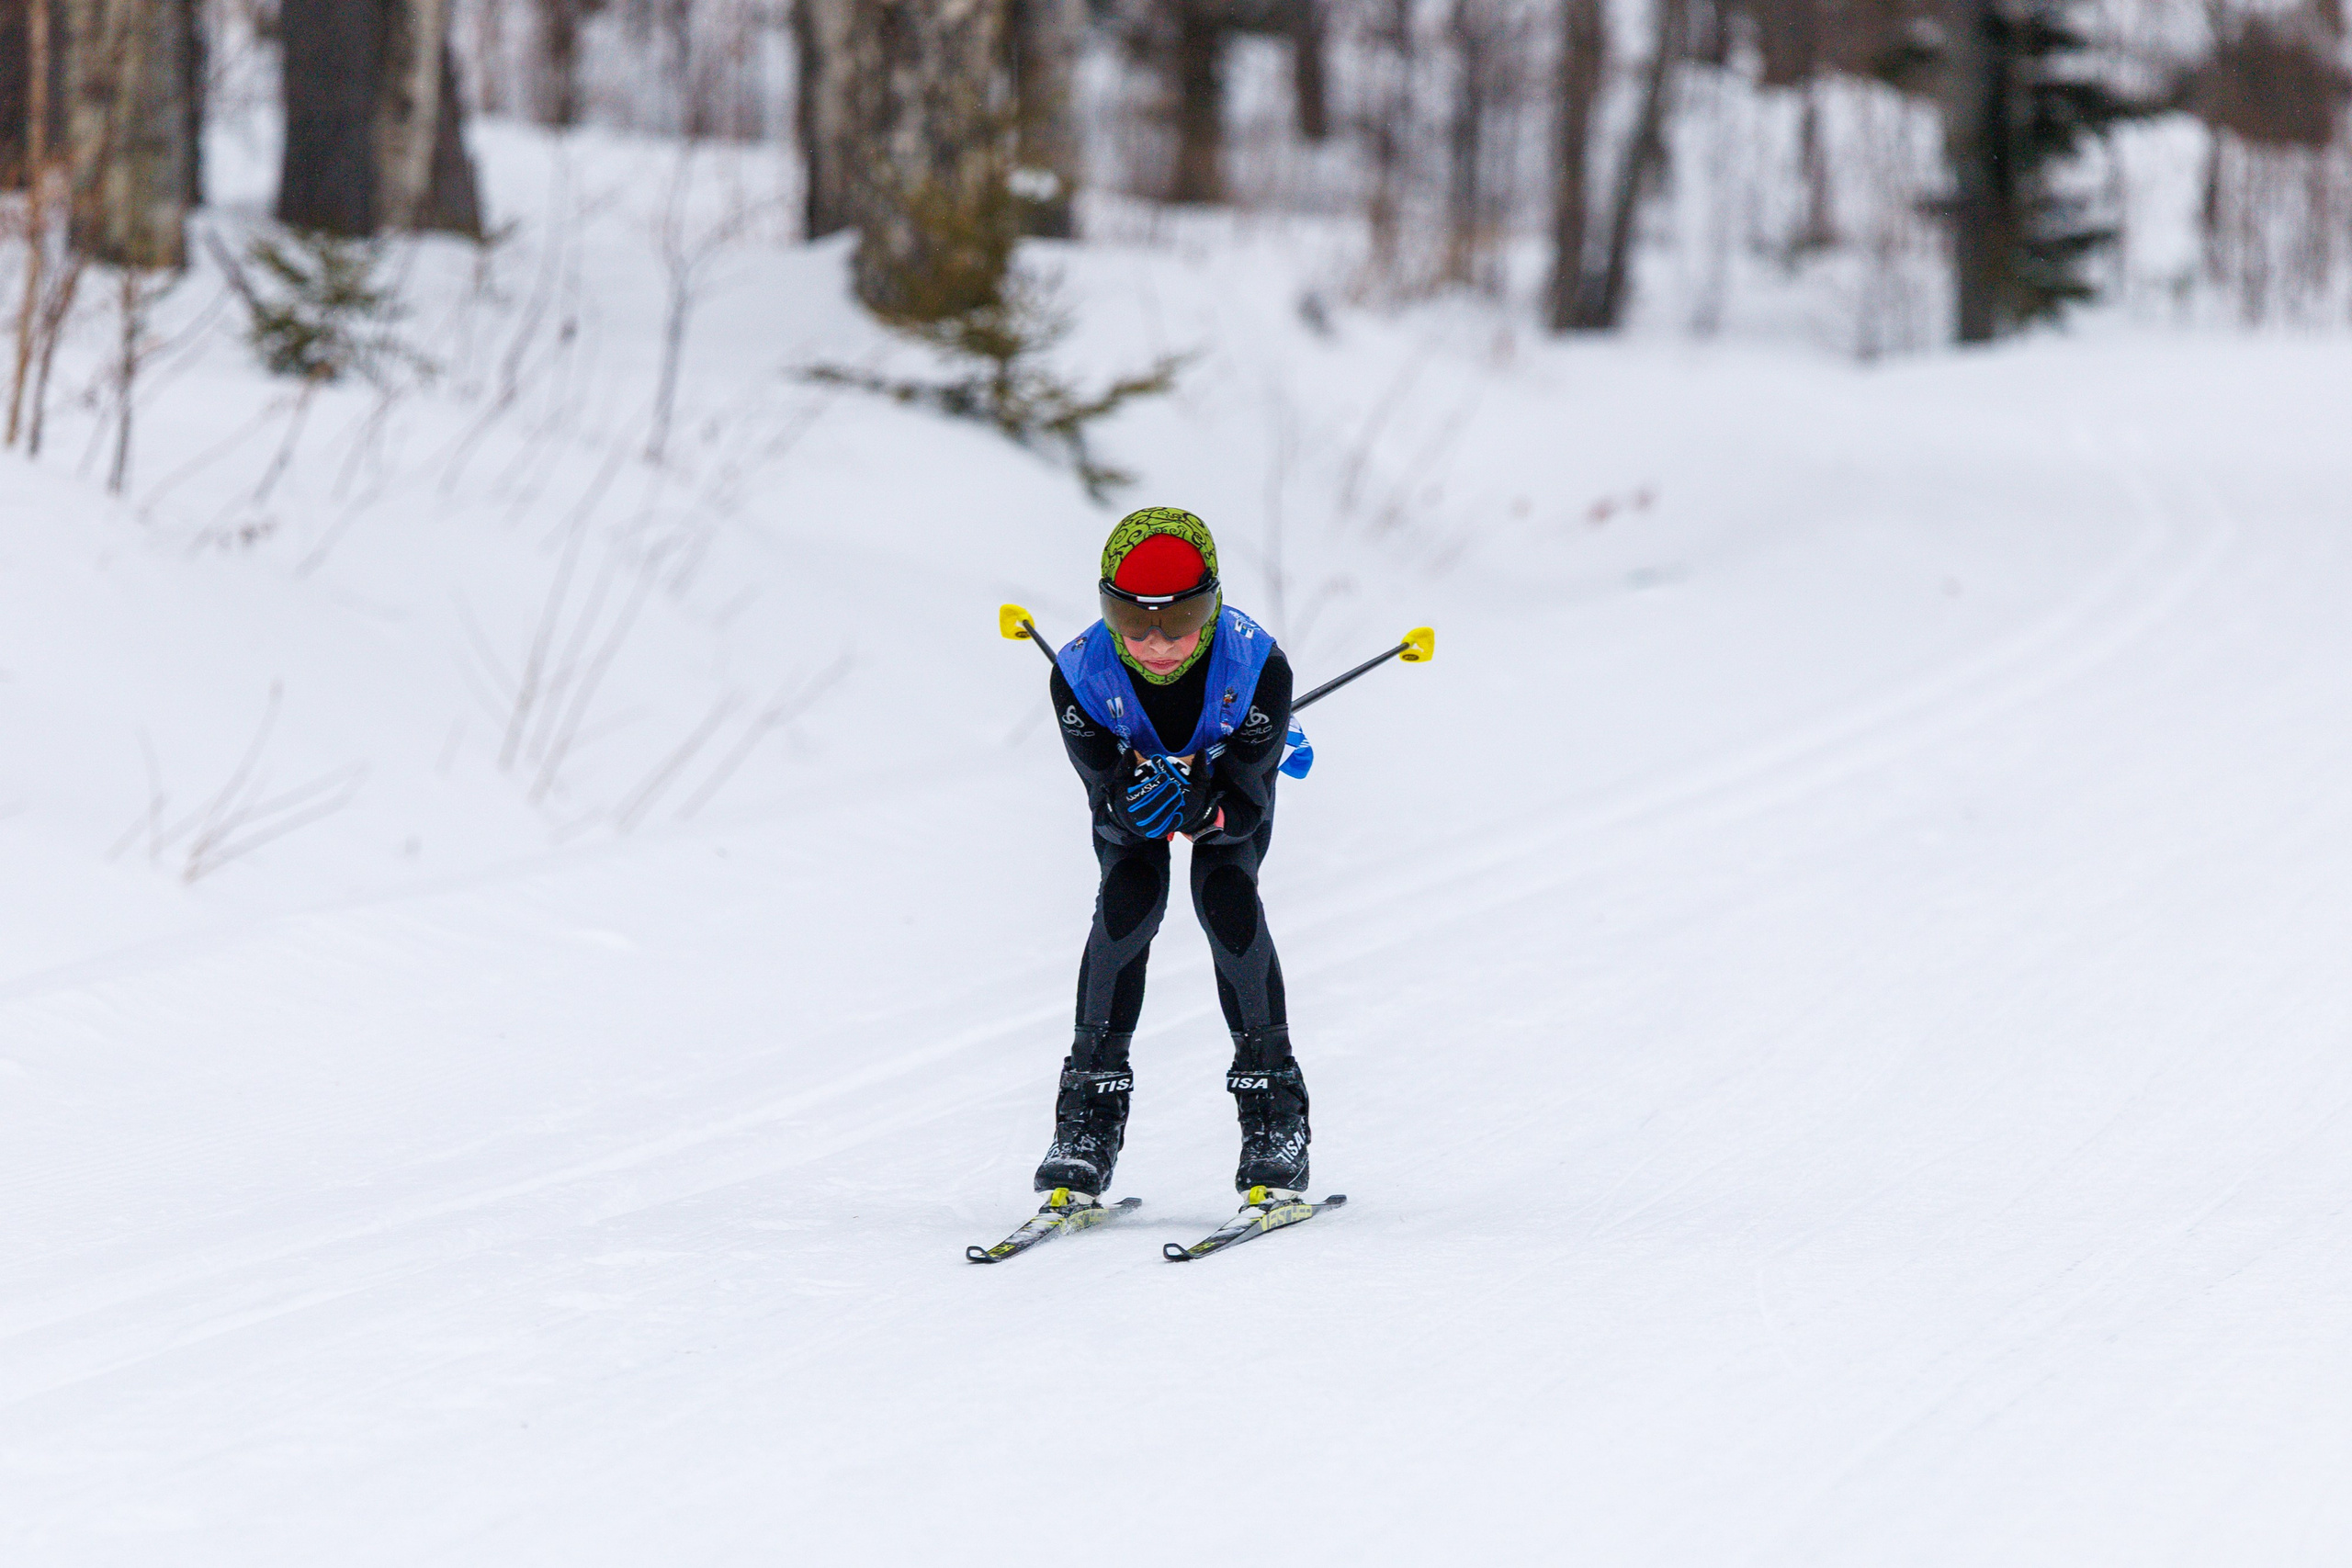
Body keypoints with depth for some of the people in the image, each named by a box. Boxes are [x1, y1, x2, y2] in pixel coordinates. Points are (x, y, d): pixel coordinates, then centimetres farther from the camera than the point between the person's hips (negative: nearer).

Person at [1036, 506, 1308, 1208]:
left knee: (1227, 897, -25)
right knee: (1128, 900, -23)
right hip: (1129, 778, 1)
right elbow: (1105, 797, -30)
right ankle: (1089, 1111, -14)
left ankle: (1272, 1104, -14)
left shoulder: (1255, 666, -38)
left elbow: (1245, 802, -32)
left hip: (1230, 788, -1)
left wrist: (1197, 805, -53)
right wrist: (1133, 799, -53)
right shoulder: (1081, 674, -34)